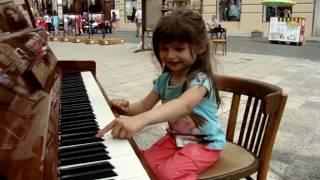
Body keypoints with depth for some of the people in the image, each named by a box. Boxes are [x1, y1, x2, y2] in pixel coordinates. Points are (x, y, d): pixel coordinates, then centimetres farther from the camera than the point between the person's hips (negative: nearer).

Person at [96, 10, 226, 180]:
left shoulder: (200, 80, -26)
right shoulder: (164, 79, -2)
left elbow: (184, 105, -46)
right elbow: (145, 105, 4)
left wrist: (141, 119, -63)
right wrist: (127, 109, -21)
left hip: (205, 143, -6)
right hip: (176, 137, 6)